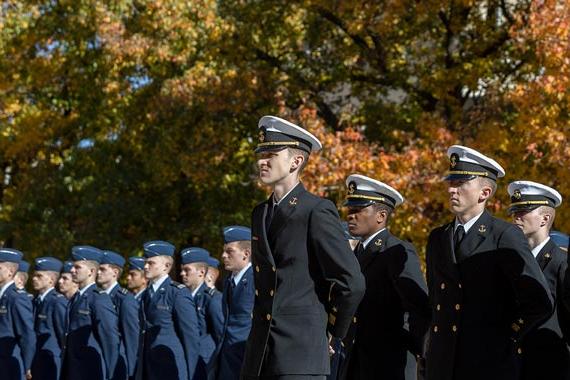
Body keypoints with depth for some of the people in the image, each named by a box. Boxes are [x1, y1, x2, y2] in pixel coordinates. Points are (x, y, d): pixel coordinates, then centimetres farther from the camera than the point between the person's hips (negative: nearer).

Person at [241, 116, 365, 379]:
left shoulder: (317, 212, -7)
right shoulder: (260, 214, 17)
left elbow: (352, 283, -9)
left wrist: (331, 333, 0)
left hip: (301, 357, -7)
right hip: (258, 357, 7)